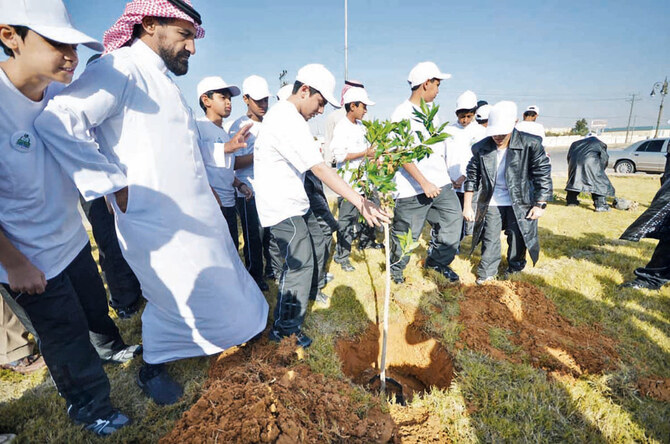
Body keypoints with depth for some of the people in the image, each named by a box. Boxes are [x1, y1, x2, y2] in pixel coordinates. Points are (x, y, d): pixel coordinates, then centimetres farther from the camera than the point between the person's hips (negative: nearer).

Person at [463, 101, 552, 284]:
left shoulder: (530, 144, -15)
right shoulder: (481, 148, -8)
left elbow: (543, 174, -8)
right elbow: (472, 177, 1)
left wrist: (540, 204, -10)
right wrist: (467, 206, 0)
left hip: (520, 203, -1)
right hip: (491, 203, 2)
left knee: (518, 238, 11)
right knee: (490, 239, 8)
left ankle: (515, 269, 36)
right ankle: (487, 272, 27)